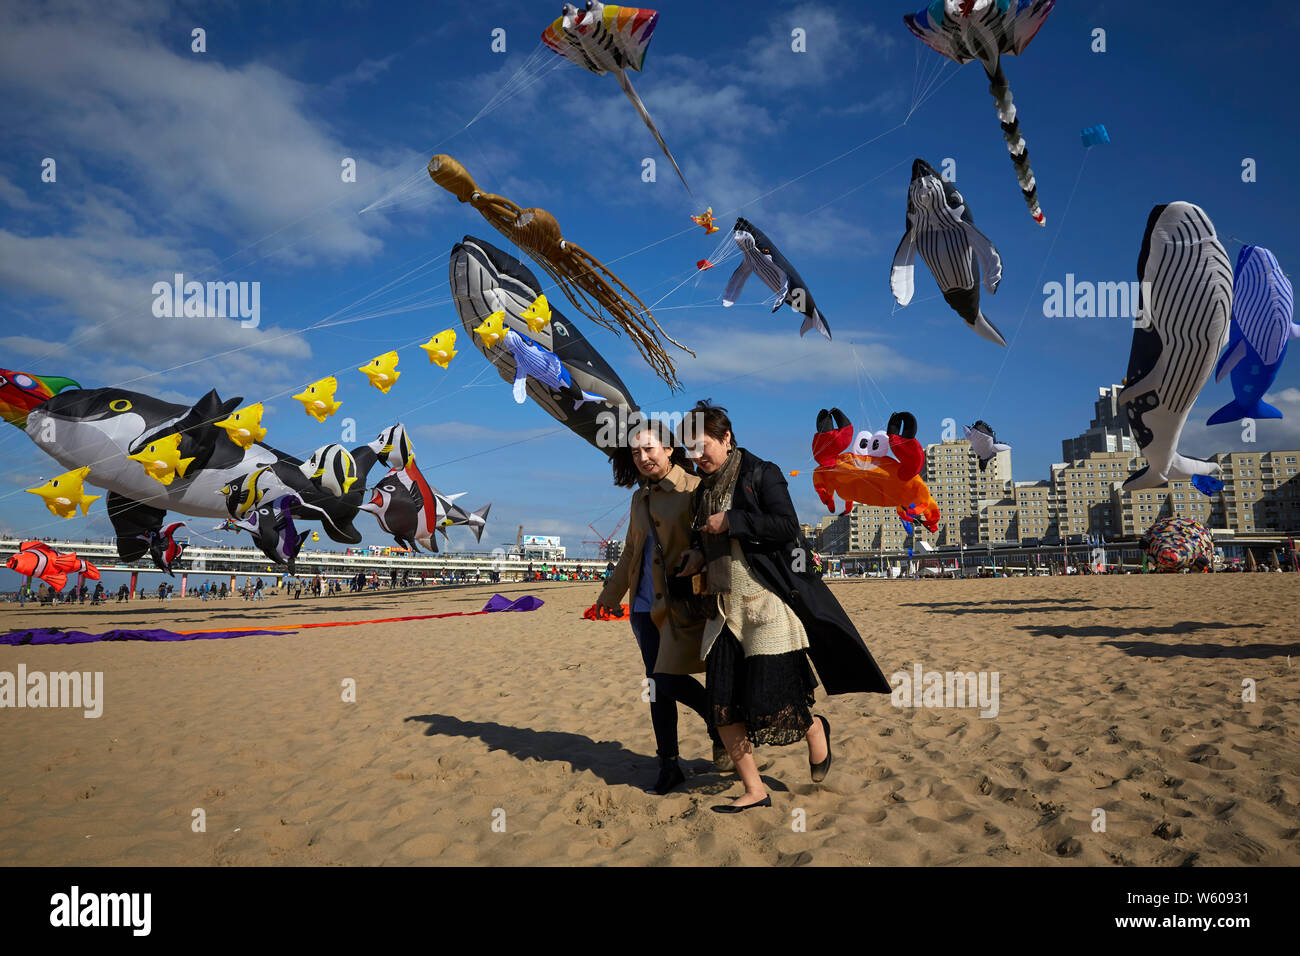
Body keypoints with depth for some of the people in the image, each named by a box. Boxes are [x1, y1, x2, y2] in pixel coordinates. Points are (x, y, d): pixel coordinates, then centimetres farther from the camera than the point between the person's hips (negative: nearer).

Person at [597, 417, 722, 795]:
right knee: (656, 684, 9)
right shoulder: (640, 498, 13)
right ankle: (669, 765, 21)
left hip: (683, 604, -7)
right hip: (645, 607, 7)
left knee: (669, 679, -11)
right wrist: (608, 598, 28)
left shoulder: (693, 489, -7)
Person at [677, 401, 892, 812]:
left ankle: (815, 729, 28)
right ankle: (754, 790, 14)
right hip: (725, 607, 7)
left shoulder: (761, 474, -3)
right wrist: (697, 557, 6)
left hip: (767, 603, -6)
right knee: (721, 705, 0)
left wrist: (731, 521, -16)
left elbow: (787, 526, -15)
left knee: (768, 704, -7)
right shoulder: (703, 490, 16)